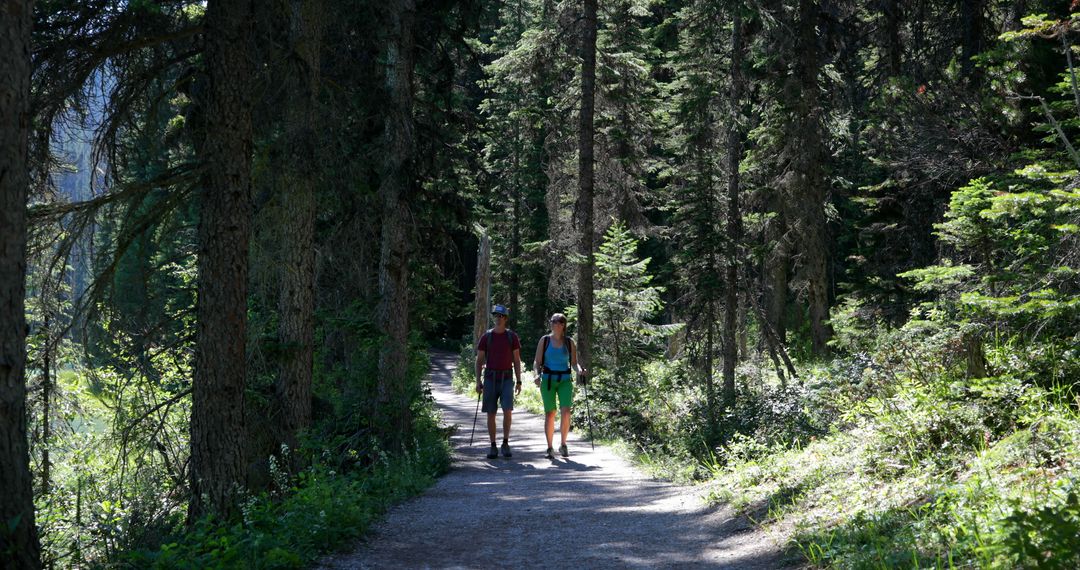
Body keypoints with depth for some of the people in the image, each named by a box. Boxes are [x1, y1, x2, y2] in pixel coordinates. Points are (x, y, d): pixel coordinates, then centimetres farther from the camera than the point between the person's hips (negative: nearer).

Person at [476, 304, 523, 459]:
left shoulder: (512, 336, 5)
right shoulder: (486, 337, 4)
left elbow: (516, 360, 8)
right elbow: (479, 361, 7)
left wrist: (519, 381, 2)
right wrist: (478, 382, 0)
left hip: (506, 379, -1)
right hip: (490, 378, 1)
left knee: (507, 410, -14)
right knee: (491, 414, 2)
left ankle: (506, 443, -3)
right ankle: (493, 446, 9)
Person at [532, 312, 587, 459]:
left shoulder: (569, 342, 7)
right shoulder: (544, 340, 4)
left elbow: (574, 363, 9)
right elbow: (537, 362, 4)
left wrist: (580, 370, -12)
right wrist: (537, 374, -15)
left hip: (565, 380, 1)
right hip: (548, 380, -1)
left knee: (566, 412, -15)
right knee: (550, 414, -2)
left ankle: (563, 445, 1)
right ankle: (550, 448, 9)